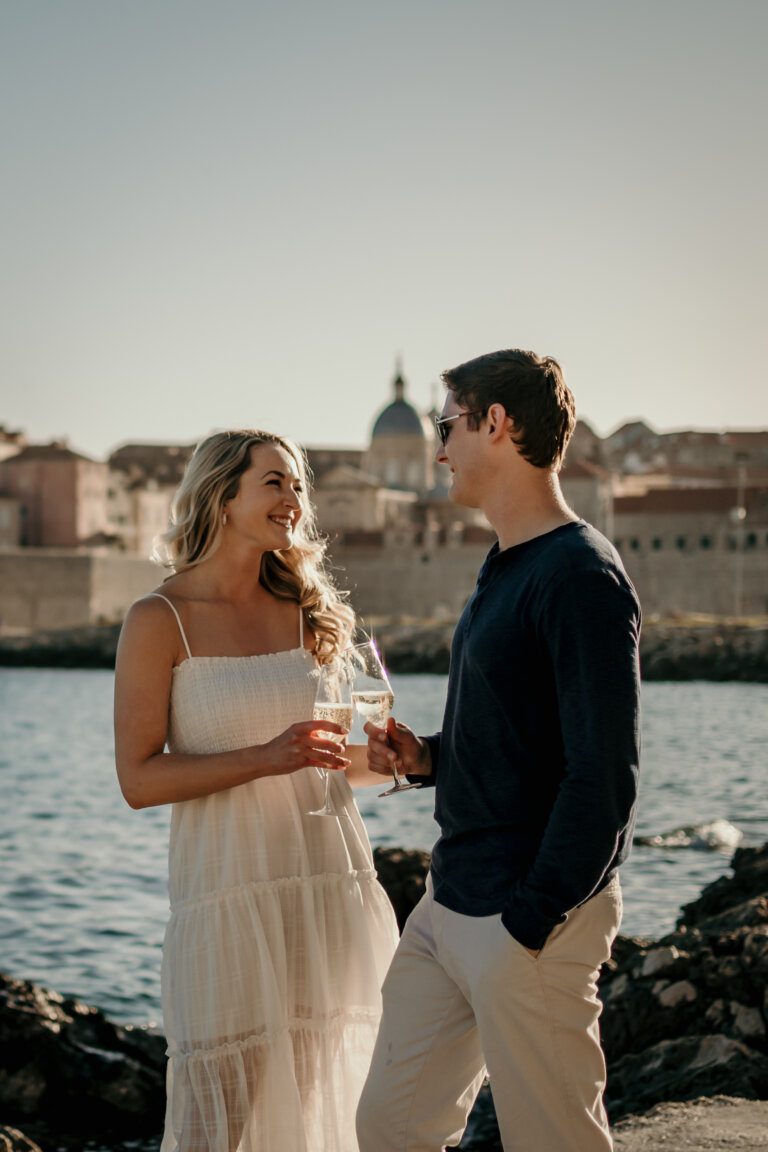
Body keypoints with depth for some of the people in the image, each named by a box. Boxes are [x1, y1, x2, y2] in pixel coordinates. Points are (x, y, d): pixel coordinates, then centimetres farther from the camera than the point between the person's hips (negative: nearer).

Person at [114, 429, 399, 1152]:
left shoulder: (310, 612, 11)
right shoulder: (159, 622, -2)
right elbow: (138, 779, -9)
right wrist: (265, 758, -19)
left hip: (334, 883, 5)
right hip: (228, 889, -4)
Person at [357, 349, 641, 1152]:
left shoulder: (580, 575, -16)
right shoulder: (504, 571, 15)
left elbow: (602, 777, -21)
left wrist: (533, 920, -20)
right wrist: (426, 758, 6)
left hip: (529, 917, -9)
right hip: (450, 906, 9)